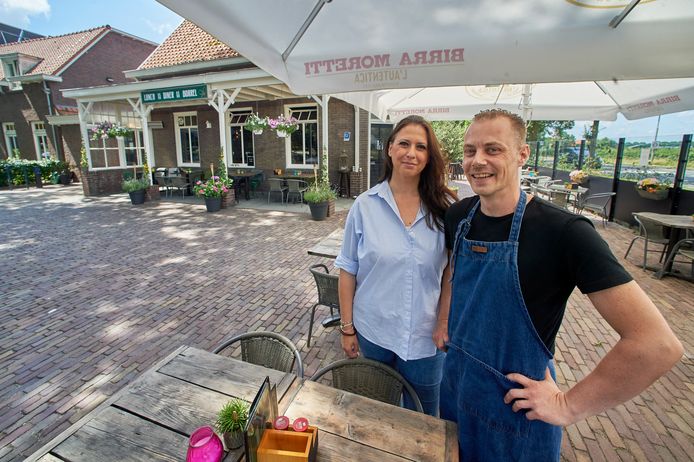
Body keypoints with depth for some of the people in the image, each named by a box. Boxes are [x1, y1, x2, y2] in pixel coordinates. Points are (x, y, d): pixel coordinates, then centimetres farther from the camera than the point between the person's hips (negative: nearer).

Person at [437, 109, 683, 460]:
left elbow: (659, 343, -26)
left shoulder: (562, 232, -24)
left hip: (517, 410, -5)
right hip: (455, 383, 5)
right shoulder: (458, 215, -7)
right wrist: (444, 320, 5)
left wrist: (569, 406, -19)